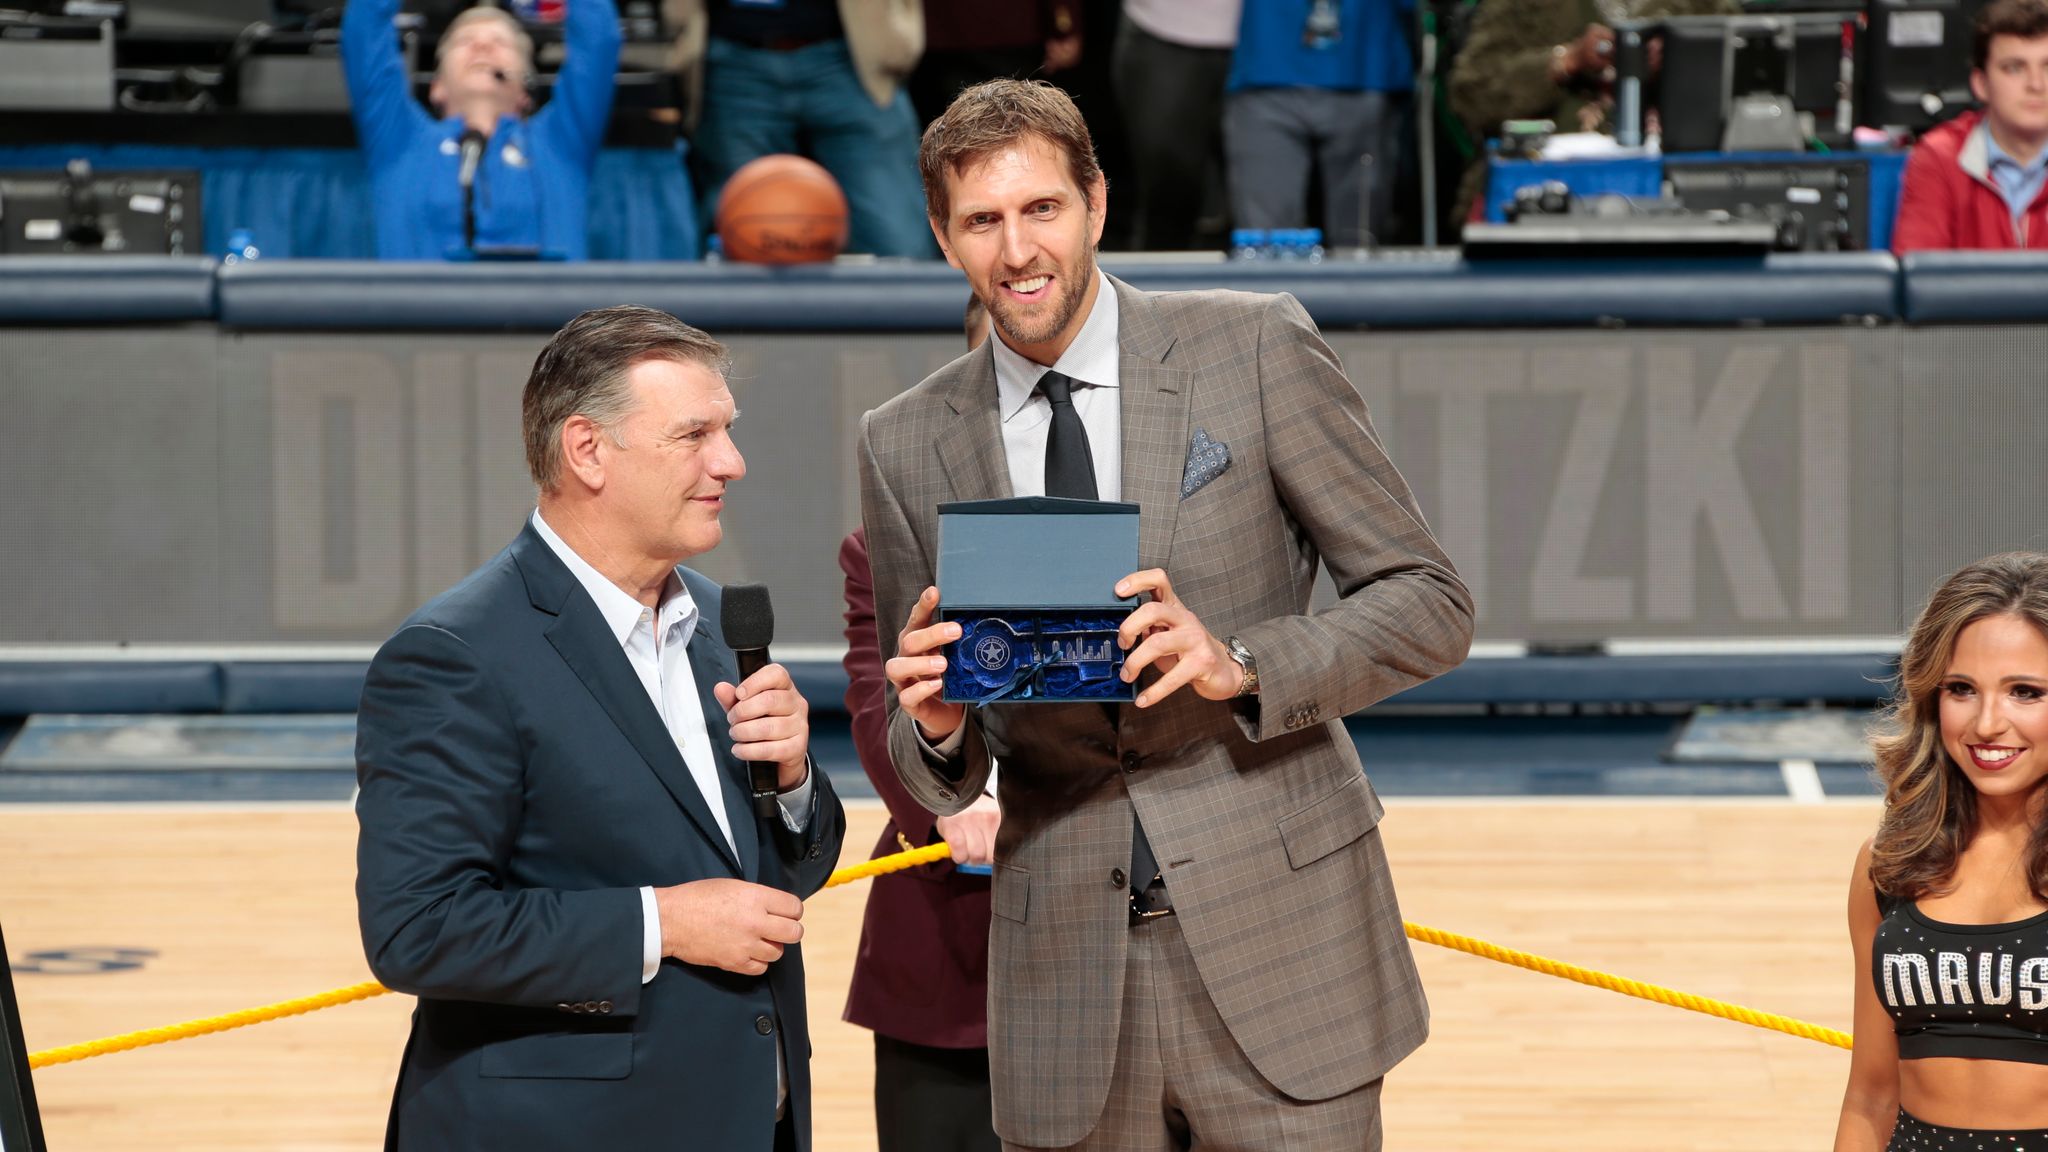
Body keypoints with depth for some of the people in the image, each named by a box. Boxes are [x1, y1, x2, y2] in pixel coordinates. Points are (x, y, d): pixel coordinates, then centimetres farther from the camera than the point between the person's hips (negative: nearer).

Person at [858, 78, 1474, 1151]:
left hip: (1279, 940, -2)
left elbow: (1429, 601, -1)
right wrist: (936, 727, -11)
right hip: (1065, 971, 2)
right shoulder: (908, 445, 7)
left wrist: (1238, 664, -18)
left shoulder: (1256, 349, -2)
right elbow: (934, 775, 13)